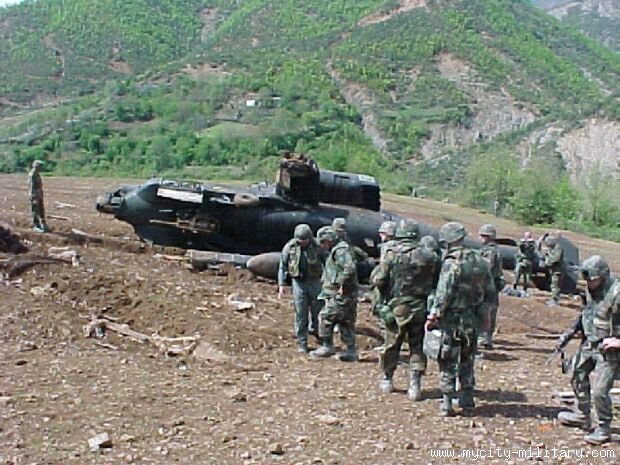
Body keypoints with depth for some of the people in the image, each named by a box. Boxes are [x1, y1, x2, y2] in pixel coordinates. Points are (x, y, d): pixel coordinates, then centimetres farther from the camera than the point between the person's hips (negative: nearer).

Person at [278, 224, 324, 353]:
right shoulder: (289, 247, -7)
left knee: (317, 312, 6)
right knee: (301, 315, 1)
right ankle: (302, 345, 10)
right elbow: (282, 267, 2)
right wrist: (281, 285, -4)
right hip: (298, 283, 0)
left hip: (314, 282, 0)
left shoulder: (317, 247, -8)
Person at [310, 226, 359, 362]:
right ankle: (351, 351, 15)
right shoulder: (335, 251, 20)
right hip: (348, 295, 10)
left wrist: (342, 285, -23)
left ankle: (327, 347, 3)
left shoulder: (340, 251, -14)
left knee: (325, 318, -3)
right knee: (346, 322, 11)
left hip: (340, 295, -10)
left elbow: (349, 268, -27)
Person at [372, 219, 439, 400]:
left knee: (392, 344, 13)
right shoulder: (430, 256, -4)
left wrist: (387, 294, 10)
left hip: (397, 307, -1)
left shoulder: (392, 256, -9)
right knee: (417, 346, 8)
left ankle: (387, 380, 25)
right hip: (420, 308, 1)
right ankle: (415, 384, 3)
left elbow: (378, 281, -8)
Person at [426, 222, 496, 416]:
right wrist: (482, 313, 20)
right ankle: (467, 400, 25)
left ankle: (447, 404, 5)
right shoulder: (481, 262, 5)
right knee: (467, 361, 19)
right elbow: (491, 294, 10)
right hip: (473, 321, 6)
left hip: (452, 320, -6)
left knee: (447, 363, 3)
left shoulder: (452, 264, -17)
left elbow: (443, 296, -20)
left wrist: (433, 317, -10)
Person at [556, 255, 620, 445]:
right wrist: (569, 334, 17)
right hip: (589, 345, 9)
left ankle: (604, 430, 11)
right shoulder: (591, 290, 2)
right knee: (578, 378, 20)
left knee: (600, 391, -8)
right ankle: (582, 416, 39)